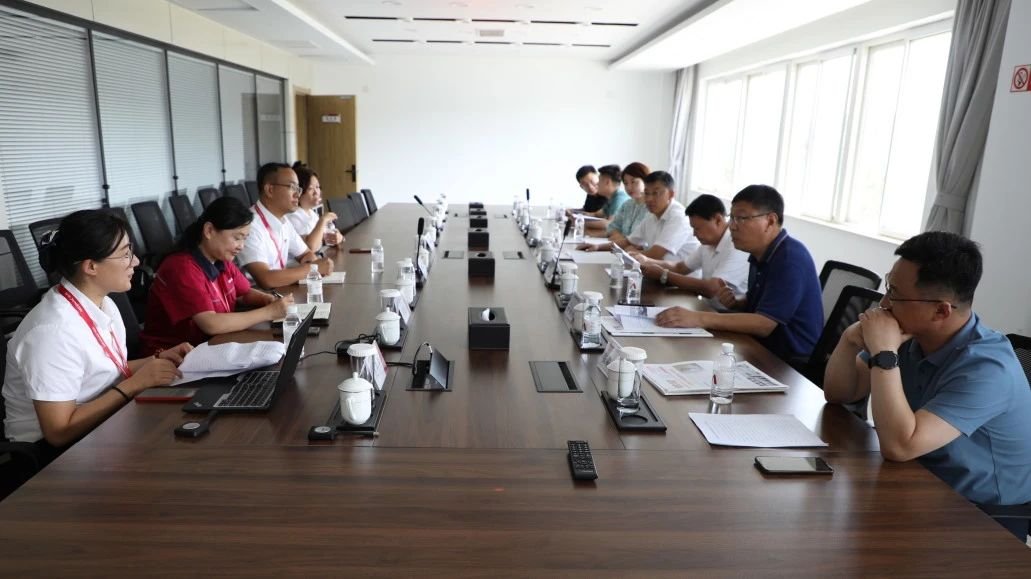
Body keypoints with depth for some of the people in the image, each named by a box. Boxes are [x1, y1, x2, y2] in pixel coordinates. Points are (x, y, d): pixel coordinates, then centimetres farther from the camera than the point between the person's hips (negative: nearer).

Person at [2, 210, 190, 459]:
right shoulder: (54, 331, -25)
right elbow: (59, 431, -24)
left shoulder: (103, 305, 1)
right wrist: (136, 383, -23)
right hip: (57, 449, -8)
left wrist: (157, 359, -2)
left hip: (100, 427, 8)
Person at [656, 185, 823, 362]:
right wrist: (734, 304, -1)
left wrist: (699, 319, -31)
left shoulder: (790, 258, -20)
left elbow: (764, 324, -26)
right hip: (765, 351, 8)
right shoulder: (760, 254, 6)